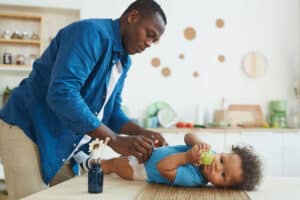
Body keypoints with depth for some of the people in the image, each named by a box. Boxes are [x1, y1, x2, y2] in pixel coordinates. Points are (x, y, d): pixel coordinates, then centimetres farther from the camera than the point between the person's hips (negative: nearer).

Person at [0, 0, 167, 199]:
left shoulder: (123, 62, 8)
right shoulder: (92, 33, -21)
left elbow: (112, 111, 12)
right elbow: (62, 94, -34)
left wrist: (141, 132, -8)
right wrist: (116, 140, -33)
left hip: (67, 143, 9)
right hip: (29, 130, -8)